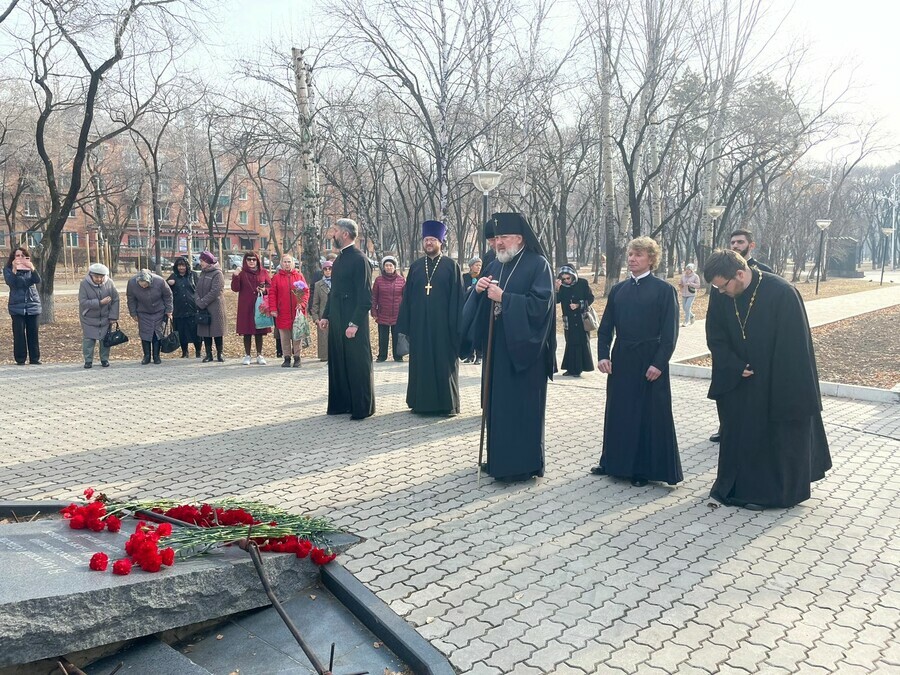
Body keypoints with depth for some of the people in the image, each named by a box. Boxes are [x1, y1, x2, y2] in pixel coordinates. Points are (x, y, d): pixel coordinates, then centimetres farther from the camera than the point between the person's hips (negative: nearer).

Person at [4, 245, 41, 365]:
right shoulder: (8, 269, 4)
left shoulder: (30, 268, 9)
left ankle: (34, 359, 9)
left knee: (33, 334, 3)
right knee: (19, 334, -3)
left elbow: (37, 280, -8)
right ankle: (20, 359, 3)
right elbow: (10, 283, -12)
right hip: (17, 307, -2)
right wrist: (14, 270, -22)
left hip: (33, 305, 2)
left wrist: (32, 269, -23)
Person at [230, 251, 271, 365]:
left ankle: (259, 355, 14)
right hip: (245, 307, -1)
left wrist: (264, 290, -11)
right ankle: (247, 355, 12)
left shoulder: (263, 273, 7)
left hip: (260, 306, 1)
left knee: (259, 331, 5)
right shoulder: (241, 273, 2)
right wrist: (235, 276, -19)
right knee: (246, 331, 2)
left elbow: (270, 287, 10)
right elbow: (235, 288, -5)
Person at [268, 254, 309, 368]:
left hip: (297, 312, 0)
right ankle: (287, 358, 12)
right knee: (284, 337, 5)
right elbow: (272, 294, 2)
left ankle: (297, 357, 10)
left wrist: (302, 304, -11)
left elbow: (306, 291, 3)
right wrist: (273, 309, -7)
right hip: (282, 313, 0)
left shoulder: (299, 276, 6)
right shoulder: (276, 277, 5)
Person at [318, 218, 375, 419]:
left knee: (357, 364, -1)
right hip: (337, 320, 9)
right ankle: (341, 403, 25)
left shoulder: (359, 259, -13)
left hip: (353, 322, -9)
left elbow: (365, 297, -17)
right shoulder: (339, 260, 14)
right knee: (338, 362, 14)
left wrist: (354, 323, -20)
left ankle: (362, 408, 10)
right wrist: (326, 316, 14)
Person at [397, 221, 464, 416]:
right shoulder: (415, 267, 10)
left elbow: (457, 298, -3)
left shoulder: (451, 266, 1)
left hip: (442, 324, -3)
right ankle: (421, 402, 18)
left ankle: (445, 404, 13)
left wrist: (456, 325, -9)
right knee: (420, 362, 8)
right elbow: (407, 297, 9)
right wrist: (405, 325, 3)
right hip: (419, 324, 3)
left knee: (444, 363, 2)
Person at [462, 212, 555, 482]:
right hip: (496, 347, 7)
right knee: (496, 403, 11)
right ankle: (498, 458, 23)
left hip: (523, 348, -7)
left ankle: (523, 464, 9)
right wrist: (478, 290, -7)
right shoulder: (494, 267, 13)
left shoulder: (538, 264, -7)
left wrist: (503, 297, -19)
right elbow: (478, 305, 14)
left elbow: (541, 303, -18)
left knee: (521, 406, -2)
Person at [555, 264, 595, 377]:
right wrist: (557, 289, -24)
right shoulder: (562, 286, -1)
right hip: (569, 320, 3)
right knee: (570, 343, 6)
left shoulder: (583, 283, -8)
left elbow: (591, 298, -4)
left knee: (581, 342, -1)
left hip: (581, 318, -3)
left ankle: (578, 369, 3)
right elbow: (557, 300, -10)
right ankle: (571, 368, 12)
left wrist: (578, 305, -16)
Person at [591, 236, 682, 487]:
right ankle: (614, 462, 26)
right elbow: (605, 327, 9)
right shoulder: (617, 290, 8)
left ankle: (645, 468, 16)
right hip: (621, 360, 5)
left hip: (650, 361, -4)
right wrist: (603, 355, -3)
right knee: (618, 411, 12)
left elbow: (670, 332, -8)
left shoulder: (664, 290, -5)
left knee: (649, 414, 3)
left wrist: (659, 363, -15)